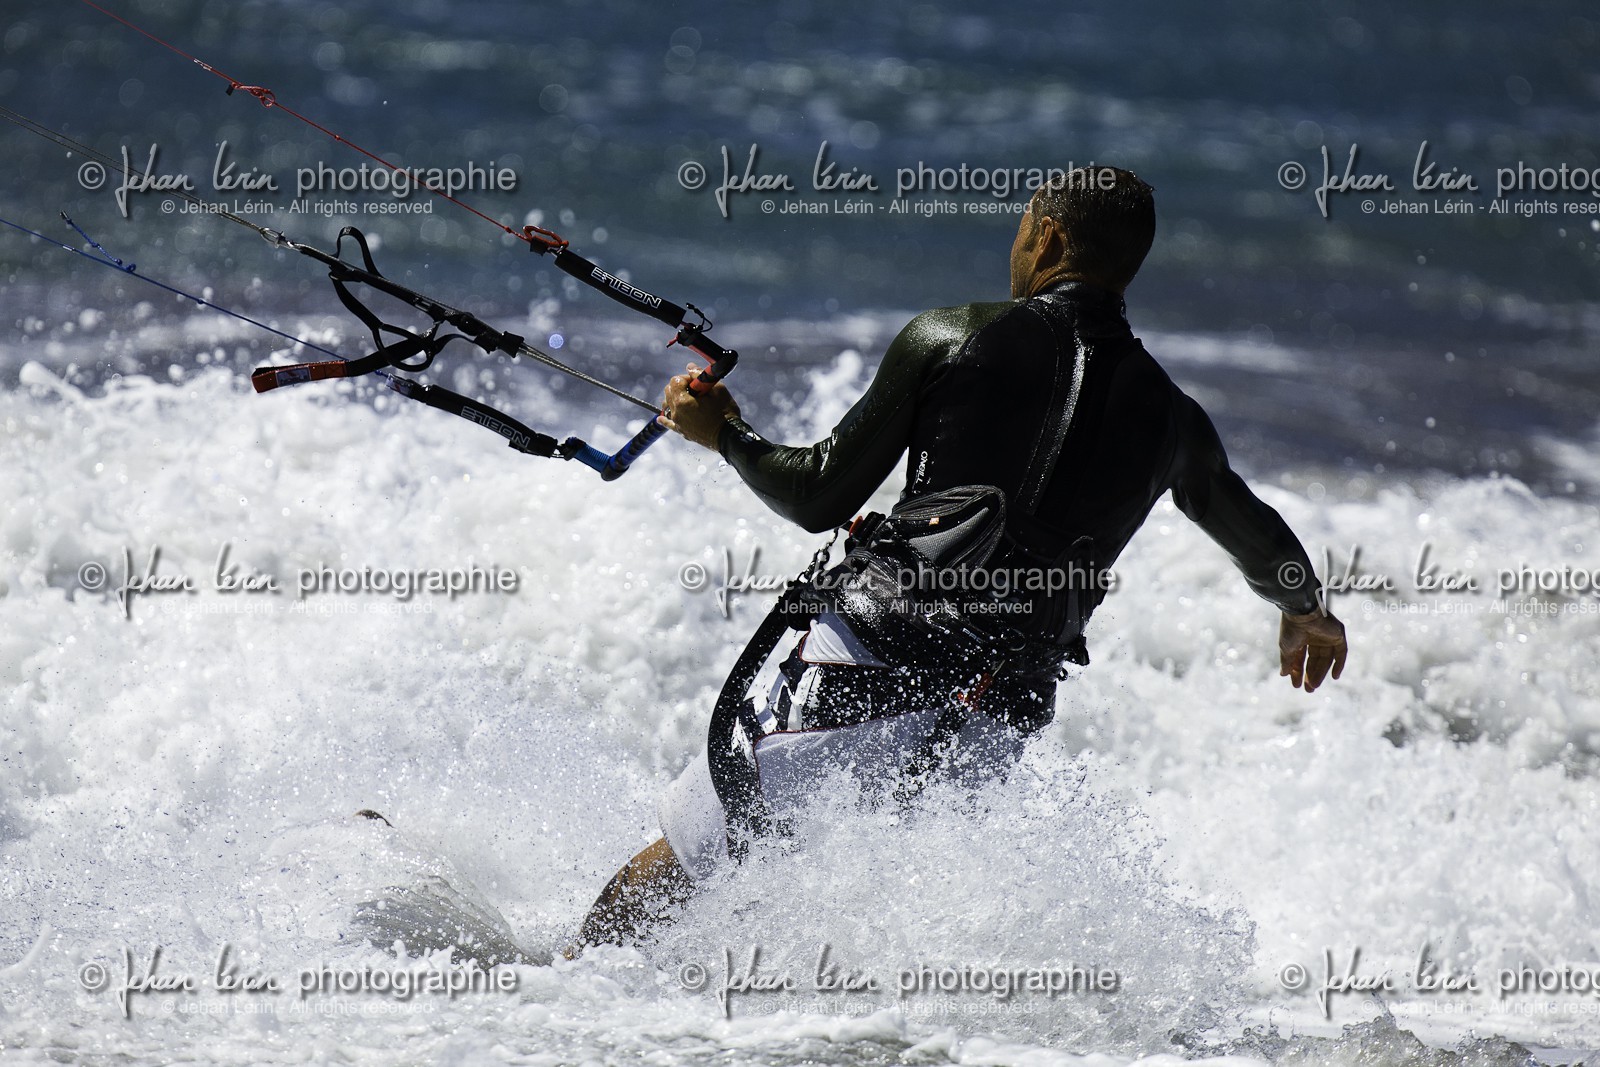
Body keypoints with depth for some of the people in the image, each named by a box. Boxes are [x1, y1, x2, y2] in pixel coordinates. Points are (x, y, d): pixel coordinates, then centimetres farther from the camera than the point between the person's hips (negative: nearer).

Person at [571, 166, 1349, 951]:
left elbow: (819, 501, 2)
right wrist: (1306, 609, 53)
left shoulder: (947, 339, 0)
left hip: (867, 669, -4)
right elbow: (1259, 539, 31)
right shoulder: (1170, 417, 10)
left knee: (672, 866, 6)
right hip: (999, 719, 4)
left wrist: (723, 434, 20)